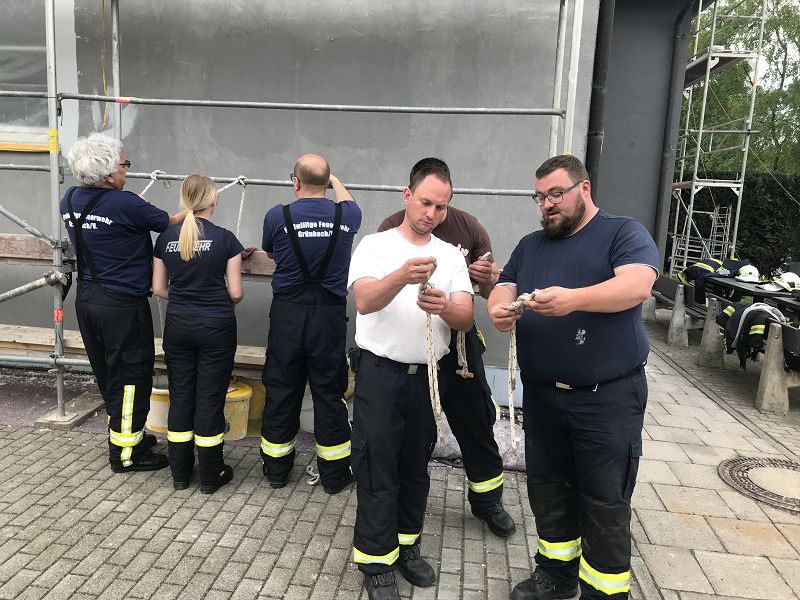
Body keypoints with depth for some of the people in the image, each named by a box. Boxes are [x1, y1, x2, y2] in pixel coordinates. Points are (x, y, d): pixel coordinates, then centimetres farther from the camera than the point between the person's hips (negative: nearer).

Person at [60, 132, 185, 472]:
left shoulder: (70, 200, 2)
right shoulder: (125, 204, -20)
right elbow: (169, 223, -7)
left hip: (86, 299, 8)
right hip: (122, 304, -8)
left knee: (107, 372, 19)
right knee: (131, 374, 5)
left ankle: (126, 433, 35)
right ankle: (125, 453, 14)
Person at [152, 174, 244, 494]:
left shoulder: (166, 238, 0)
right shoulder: (225, 239, -10)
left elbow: (159, 289, 5)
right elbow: (236, 292, -8)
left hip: (177, 325, 4)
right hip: (216, 326, -3)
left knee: (180, 395, 13)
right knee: (210, 398, 5)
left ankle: (180, 473, 24)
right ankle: (210, 476, 17)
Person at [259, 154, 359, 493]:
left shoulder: (277, 217, -7)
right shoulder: (346, 216, -4)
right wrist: (336, 182, 42)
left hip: (287, 314, 0)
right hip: (330, 315, 0)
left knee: (281, 391, 12)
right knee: (329, 393, 9)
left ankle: (276, 468, 27)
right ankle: (334, 474, 20)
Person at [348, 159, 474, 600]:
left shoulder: (451, 256, 5)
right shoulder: (375, 246, -5)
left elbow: (466, 319, -6)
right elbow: (364, 301, -23)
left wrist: (445, 307, -30)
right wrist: (403, 276, -42)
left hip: (427, 376, 4)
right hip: (380, 372, -4)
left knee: (416, 467, 16)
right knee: (378, 471, 2)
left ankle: (407, 545, 34)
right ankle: (377, 563, 17)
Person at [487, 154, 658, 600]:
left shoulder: (624, 233, -4)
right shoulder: (530, 245, 14)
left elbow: (637, 285, -21)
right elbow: (504, 289, 5)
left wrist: (574, 299, -38)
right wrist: (500, 309, -20)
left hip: (607, 397, -5)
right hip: (541, 395, 5)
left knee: (604, 502, 4)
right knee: (548, 491, 16)